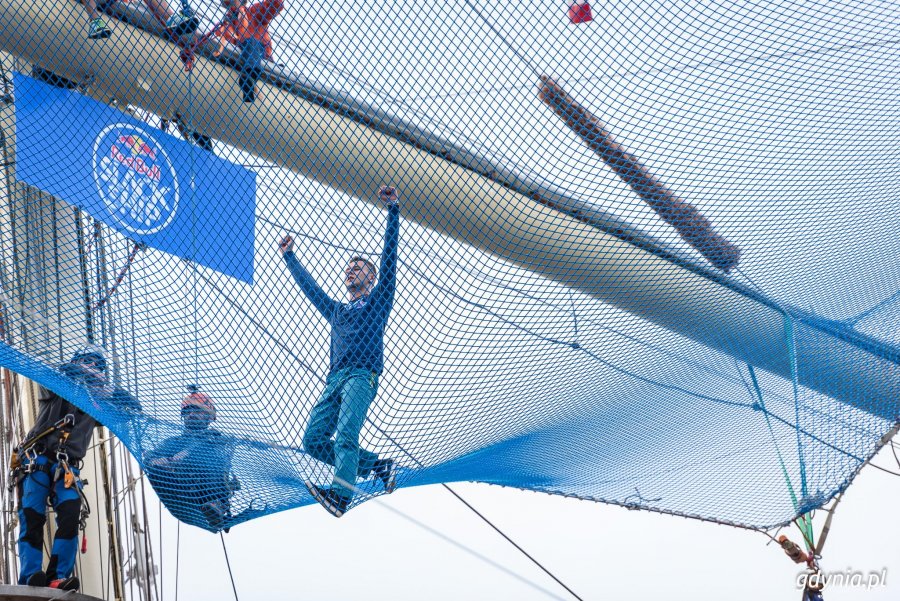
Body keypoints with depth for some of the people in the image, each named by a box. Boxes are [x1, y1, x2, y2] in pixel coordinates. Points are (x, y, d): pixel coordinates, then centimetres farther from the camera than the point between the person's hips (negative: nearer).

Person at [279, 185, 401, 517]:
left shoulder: (378, 300, 16)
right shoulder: (336, 311, 32)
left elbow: (389, 257, 8)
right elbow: (309, 286, 43)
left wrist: (393, 209, 2)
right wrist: (289, 257, 51)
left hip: (361, 375, -7)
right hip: (334, 379, 7)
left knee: (345, 433, -27)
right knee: (314, 440, -7)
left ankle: (340, 495, -44)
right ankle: (377, 465, -2)